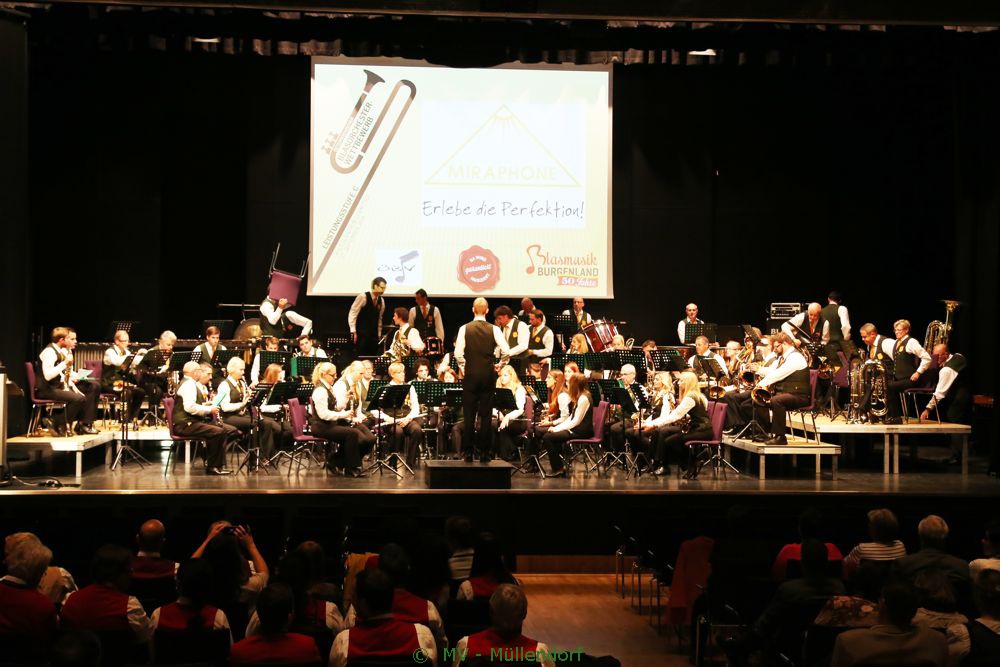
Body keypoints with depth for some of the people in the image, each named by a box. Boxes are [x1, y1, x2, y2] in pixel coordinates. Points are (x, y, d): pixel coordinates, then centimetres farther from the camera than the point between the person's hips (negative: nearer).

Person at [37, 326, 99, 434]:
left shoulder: (65, 351, 12)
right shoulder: (49, 352, -17)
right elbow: (47, 376, -29)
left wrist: (75, 376, 2)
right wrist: (65, 362, -24)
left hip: (63, 384, 10)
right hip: (48, 389, -10)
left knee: (94, 387, 6)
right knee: (79, 398, -30)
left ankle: (84, 424, 1)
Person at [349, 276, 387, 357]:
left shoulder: (381, 301, 8)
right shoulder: (363, 297, -10)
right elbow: (352, 313, -11)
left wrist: (379, 335, 14)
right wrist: (353, 332, -16)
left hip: (374, 336, 6)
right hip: (361, 335, -6)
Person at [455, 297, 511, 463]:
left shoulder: (465, 328, -4)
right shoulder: (494, 329, -3)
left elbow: (458, 353, -11)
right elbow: (506, 352, -11)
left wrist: (462, 367, 5)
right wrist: (500, 365, 6)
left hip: (470, 374, 0)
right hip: (488, 374, 1)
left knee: (469, 415, 5)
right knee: (486, 415, 5)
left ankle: (468, 452, 4)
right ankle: (484, 452, 5)